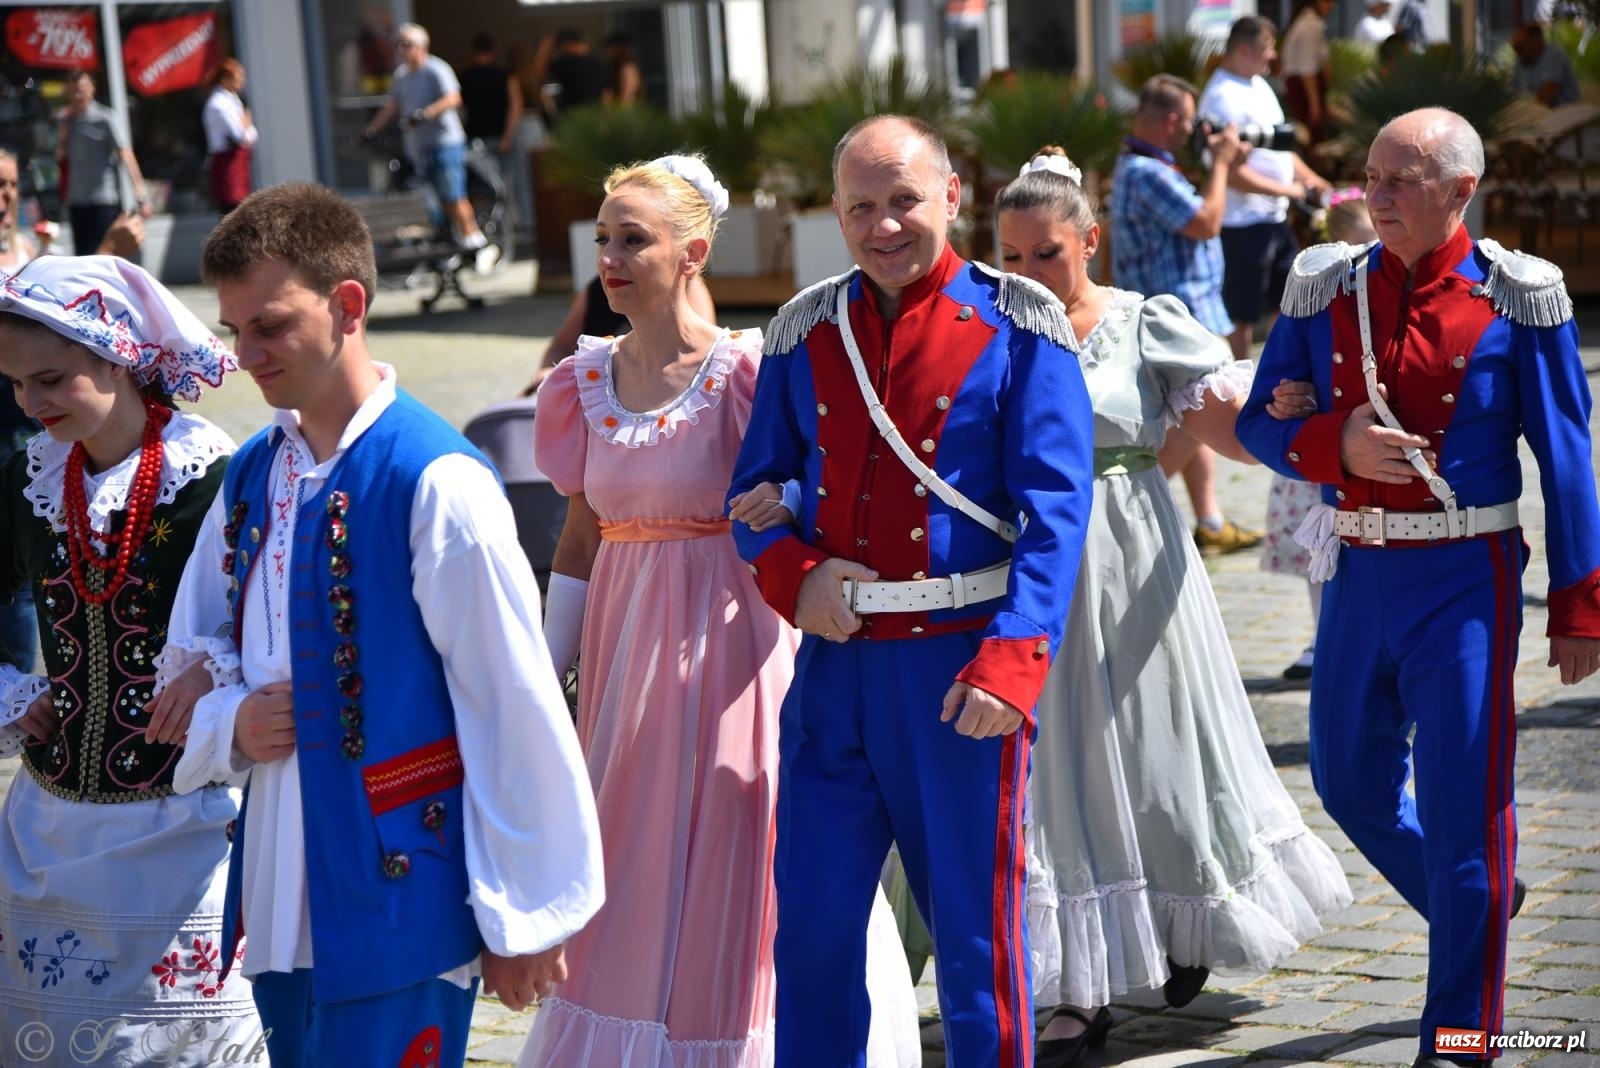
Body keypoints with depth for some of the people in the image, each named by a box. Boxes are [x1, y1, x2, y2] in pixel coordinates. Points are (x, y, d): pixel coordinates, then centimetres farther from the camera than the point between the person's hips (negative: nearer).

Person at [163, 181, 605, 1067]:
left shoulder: (436, 483, -14)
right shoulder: (251, 478, 7)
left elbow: (514, 705, -13)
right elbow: (198, 648, 21)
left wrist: (521, 913, -8)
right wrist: (230, 722, -3)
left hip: (397, 901, -7)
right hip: (277, 895, 7)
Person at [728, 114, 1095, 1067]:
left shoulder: (1017, 325, -3)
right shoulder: (806, 331, 9)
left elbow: (1055, 510, -9)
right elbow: (755, 487, 15)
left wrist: (1013, 660, -21)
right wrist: (792, 573, -6)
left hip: (959, 666, -3)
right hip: (836, 663, 4)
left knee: (977, 927, 6)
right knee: (813, 925, 8)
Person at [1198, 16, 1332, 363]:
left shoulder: (1259, 84, 11)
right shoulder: (1224, 99, -20)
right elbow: (1232, 173, -23)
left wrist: (1311, 180, 7)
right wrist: (1290, 190, -17)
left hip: (1275, 217, 10)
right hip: (1244, 222, -10)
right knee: (1241, 313, 0)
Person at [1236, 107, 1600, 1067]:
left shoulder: (1517, 300, -7)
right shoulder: (1327, 289, 2)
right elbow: (1258, 422, 5)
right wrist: (1336, 443, -17)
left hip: (1466, 581, -5)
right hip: (1360, 572, 5)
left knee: (1462, 803, -2)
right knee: (1351, 780, 17)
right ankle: (1476, 907, 44)